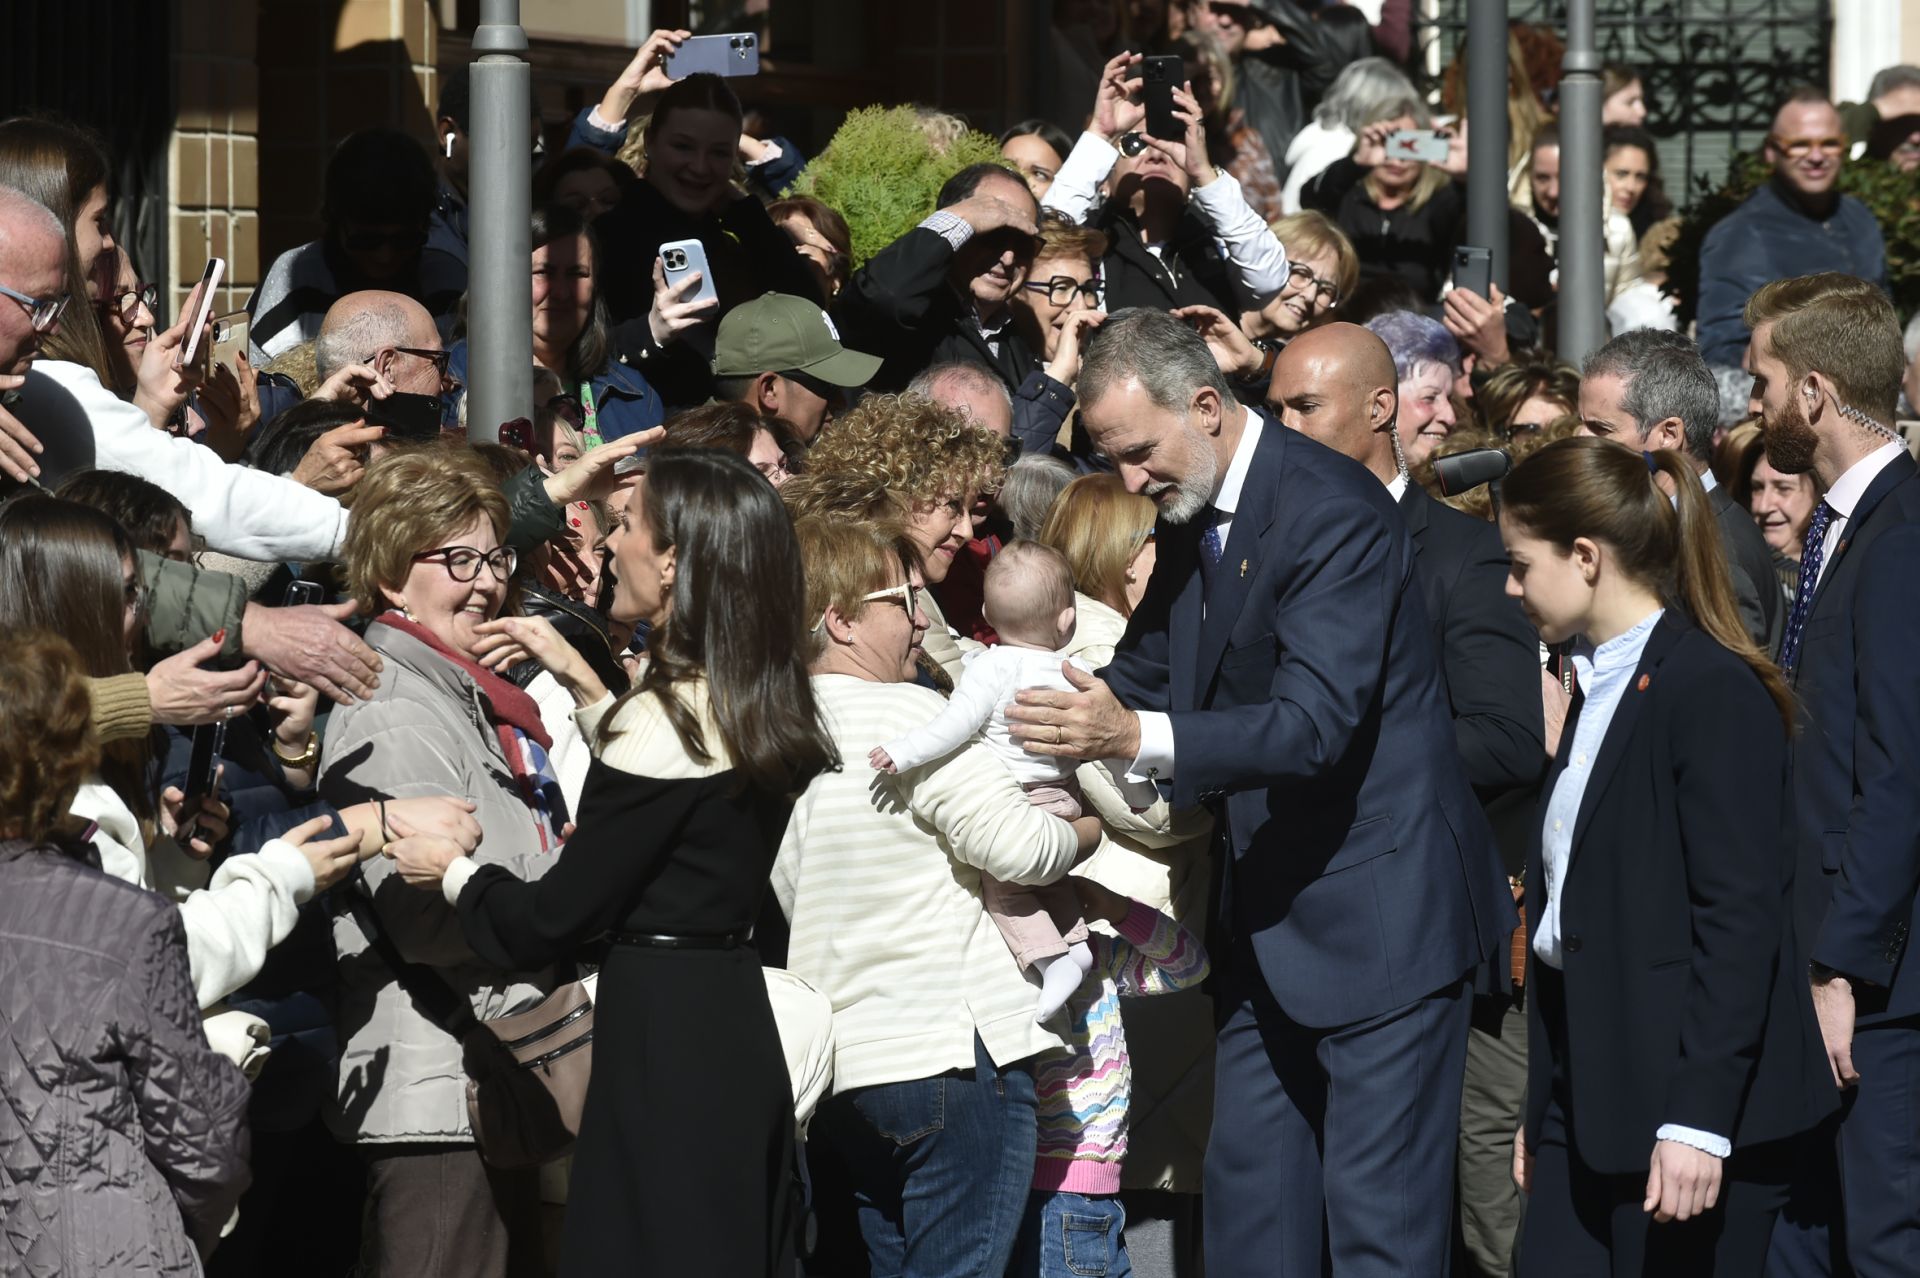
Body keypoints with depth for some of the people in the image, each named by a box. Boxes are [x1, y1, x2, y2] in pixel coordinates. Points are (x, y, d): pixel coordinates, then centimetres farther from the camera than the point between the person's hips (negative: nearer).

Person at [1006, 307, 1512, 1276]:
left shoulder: (1333, 513, -21)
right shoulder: (1190, 517, 8)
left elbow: (1315, 724, -29)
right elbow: (1147, 674, 22)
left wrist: (1137, 737, -39)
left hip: (1374, 910, -9)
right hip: (1270, 923, 9)